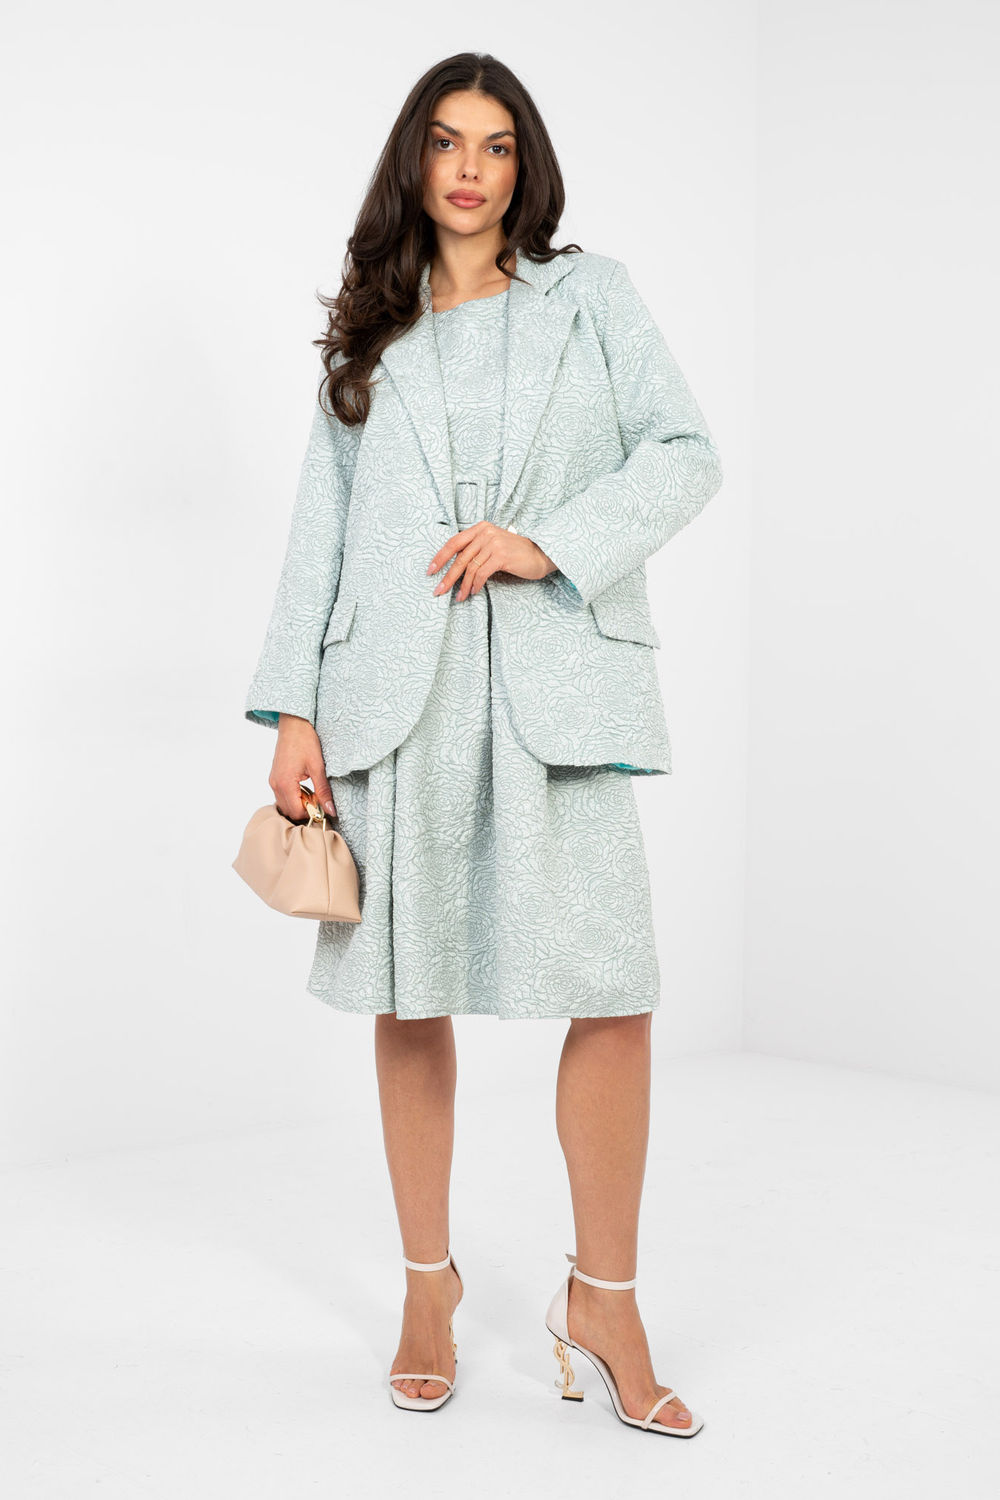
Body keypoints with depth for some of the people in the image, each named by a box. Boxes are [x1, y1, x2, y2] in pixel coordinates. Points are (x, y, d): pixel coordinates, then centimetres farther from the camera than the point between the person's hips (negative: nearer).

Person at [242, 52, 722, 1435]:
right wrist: (295, 711, 4)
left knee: (614, 990, -8)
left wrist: (548, 541, -10)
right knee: (411, 998, 5)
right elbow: (322, 528, 12)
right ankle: (429, 1282, 22)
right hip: (397, 690, 2)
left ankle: (603, 1296, 10)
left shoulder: (591, 294, 13)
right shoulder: (369, 333, 16)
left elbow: (688, 455, 4)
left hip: (557, 684, -1)